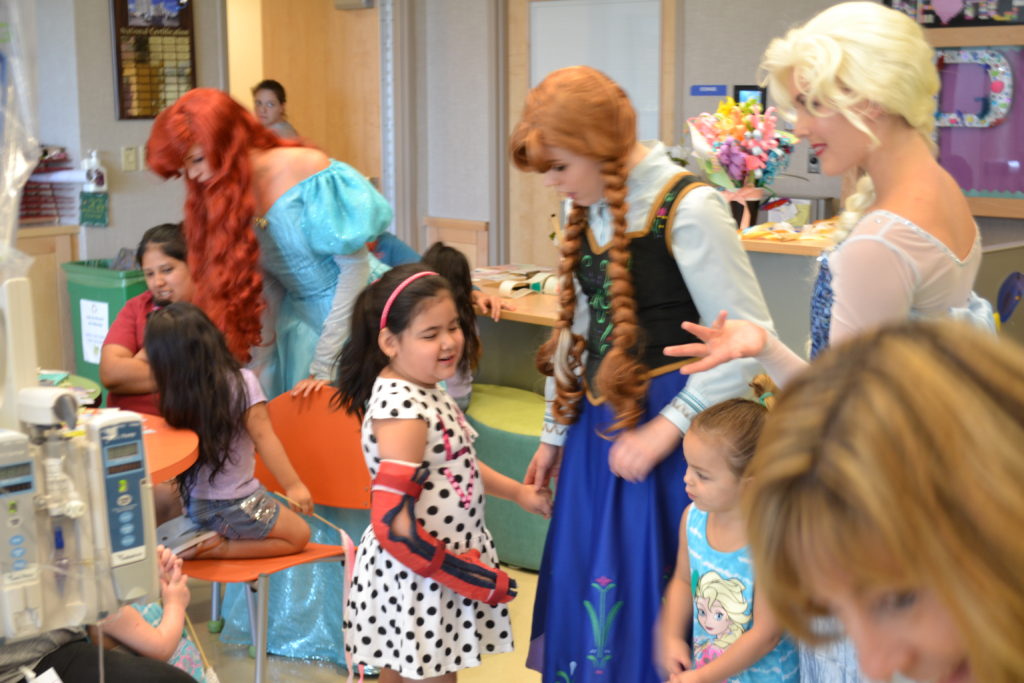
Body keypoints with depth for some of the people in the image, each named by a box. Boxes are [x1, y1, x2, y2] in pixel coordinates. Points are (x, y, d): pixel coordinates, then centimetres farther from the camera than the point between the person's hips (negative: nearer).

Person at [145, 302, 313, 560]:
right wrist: (293, 486, -16)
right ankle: (221, 549, -3)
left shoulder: (175, 395, -10)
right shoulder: (242, 382, -18)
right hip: (234, 507, -6)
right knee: (299, 534, 14)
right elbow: (264, 437, -19)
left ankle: (205, 541, 6)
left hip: (193, 506, 6)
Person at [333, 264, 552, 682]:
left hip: (447, 563, 9)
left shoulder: (428, 391, 4)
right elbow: (393, 524, -29)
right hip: (416, 578, -9)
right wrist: (458, 572, -20)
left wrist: (518, 492, 23)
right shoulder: (401, 411, -25)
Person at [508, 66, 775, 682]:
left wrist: (666, 428, -17)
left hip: (667, 431, -7)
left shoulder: (688, 208, -15)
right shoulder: (590, 211, 8)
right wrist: (555, 435, 20)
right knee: (580, 589, 13)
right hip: (598, 424, 7)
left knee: (647, 594, 0)